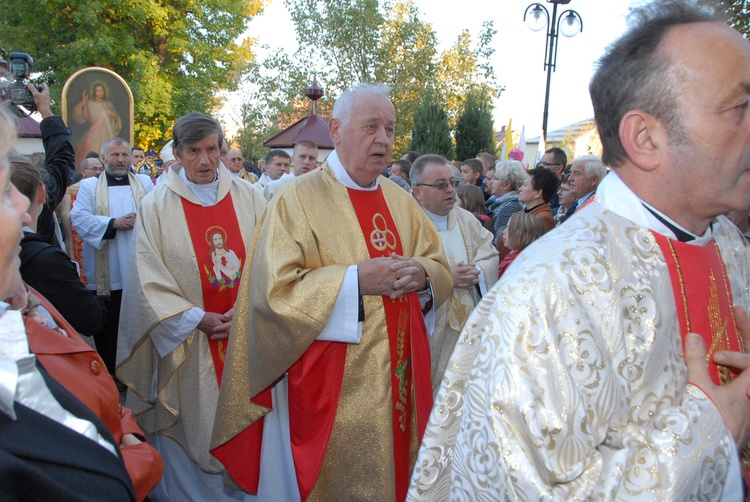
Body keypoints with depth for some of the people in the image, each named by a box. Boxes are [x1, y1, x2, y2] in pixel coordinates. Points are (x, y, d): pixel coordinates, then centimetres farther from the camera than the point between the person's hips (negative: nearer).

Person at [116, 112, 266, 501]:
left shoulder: (247, 198, 1)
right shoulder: (156, 206, -3)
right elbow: (149, 279, -6)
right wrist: (197, 319, -13)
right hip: (187, 341, -1)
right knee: (193, 427, 9)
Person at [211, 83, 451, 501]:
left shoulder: (401, 201, 8)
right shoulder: (298, 199, -9)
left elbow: (440, 268, 10)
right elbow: (275, 290, -17)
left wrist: (421, 274, -13)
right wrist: (355, 279, -23)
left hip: (399, 380, 5)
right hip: (331, 390, -5)